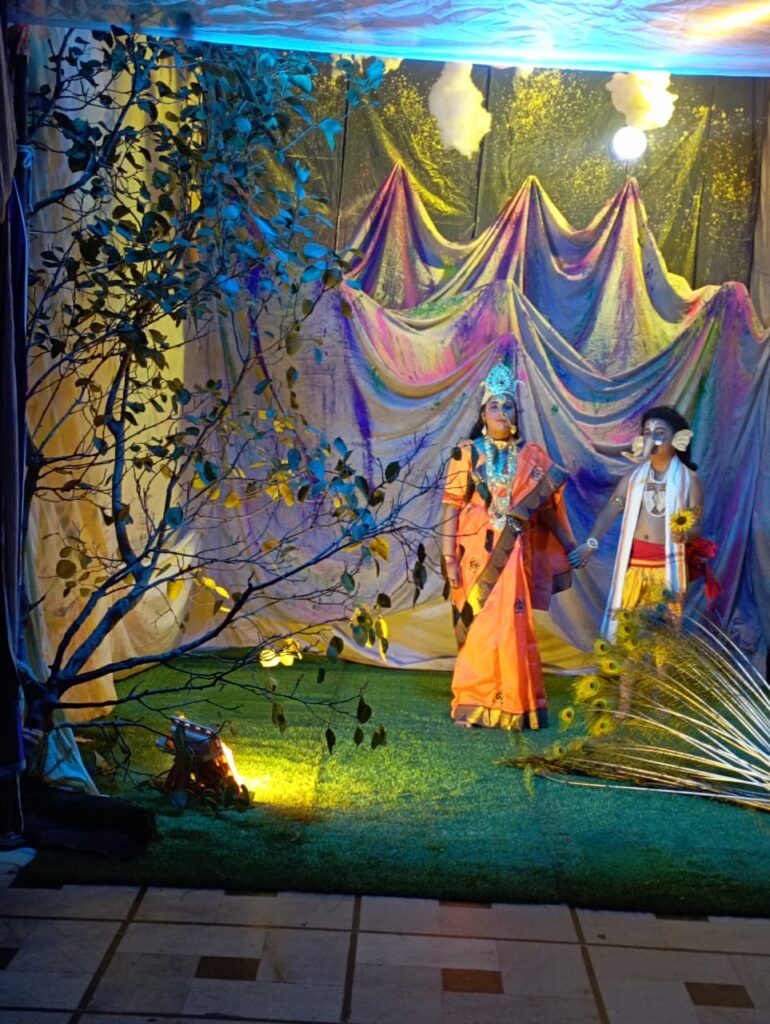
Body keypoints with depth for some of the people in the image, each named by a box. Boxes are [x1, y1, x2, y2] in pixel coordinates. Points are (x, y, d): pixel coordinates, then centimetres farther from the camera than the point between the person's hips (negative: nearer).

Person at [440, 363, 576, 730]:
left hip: (513, 554, 2)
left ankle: (509, 703, 14)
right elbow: (451, 505, -4)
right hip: (476, 551, -1)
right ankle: (473, 704, 14)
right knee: (476, 624, 3)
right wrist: (449, 557, -10)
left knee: (509, 625, 2)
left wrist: (571, 545, 7)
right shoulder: (467, 453, 0)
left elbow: (546, 507, 11)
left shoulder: (530, 456, 7)